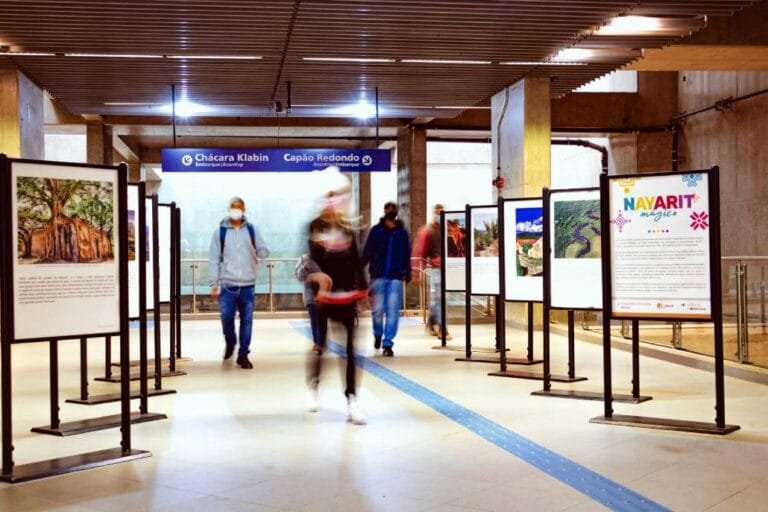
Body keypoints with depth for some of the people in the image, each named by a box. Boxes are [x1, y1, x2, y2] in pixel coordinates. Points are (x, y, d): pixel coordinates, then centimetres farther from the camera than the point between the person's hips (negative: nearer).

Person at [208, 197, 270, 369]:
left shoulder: (251, 230, 6)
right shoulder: (220, 231, 2)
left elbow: (264, 252, 5)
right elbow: (214, 258, 2)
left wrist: (259, 251, -19)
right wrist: (214, 283, -3)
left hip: (248, 284, 1)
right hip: (227, 284, -1)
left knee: (247, 320, 3)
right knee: (226, 316, -5)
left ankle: (243, 355, 14)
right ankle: (230, 342, 25)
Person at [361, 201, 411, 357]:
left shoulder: (402, 233, 7)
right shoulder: (376, 231, 3)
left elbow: (407, 255, 13)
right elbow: (367, 252, 0)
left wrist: (407, 274, 13)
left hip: (396, 277, 1)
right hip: (378, 276, -1)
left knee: (393, 311, -4)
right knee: (378, 309, 0)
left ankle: (388, 344, 3)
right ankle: (378, 334, 29)